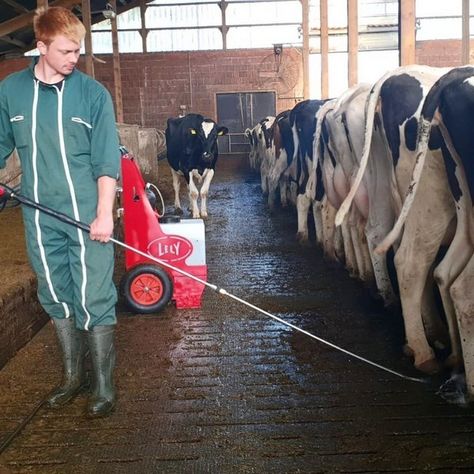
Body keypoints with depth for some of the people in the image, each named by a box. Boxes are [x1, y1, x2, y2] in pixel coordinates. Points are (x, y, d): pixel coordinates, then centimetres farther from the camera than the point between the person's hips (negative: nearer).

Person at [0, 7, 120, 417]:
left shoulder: (93, 93, -3)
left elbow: (107, 160, -5)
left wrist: (105, 213, -11)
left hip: (87, 214, -3)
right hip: (40, 217, 3)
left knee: (94, 300, -1)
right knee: (56, 298, 14)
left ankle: (104, 384, 13)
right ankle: (73, 374, 31)